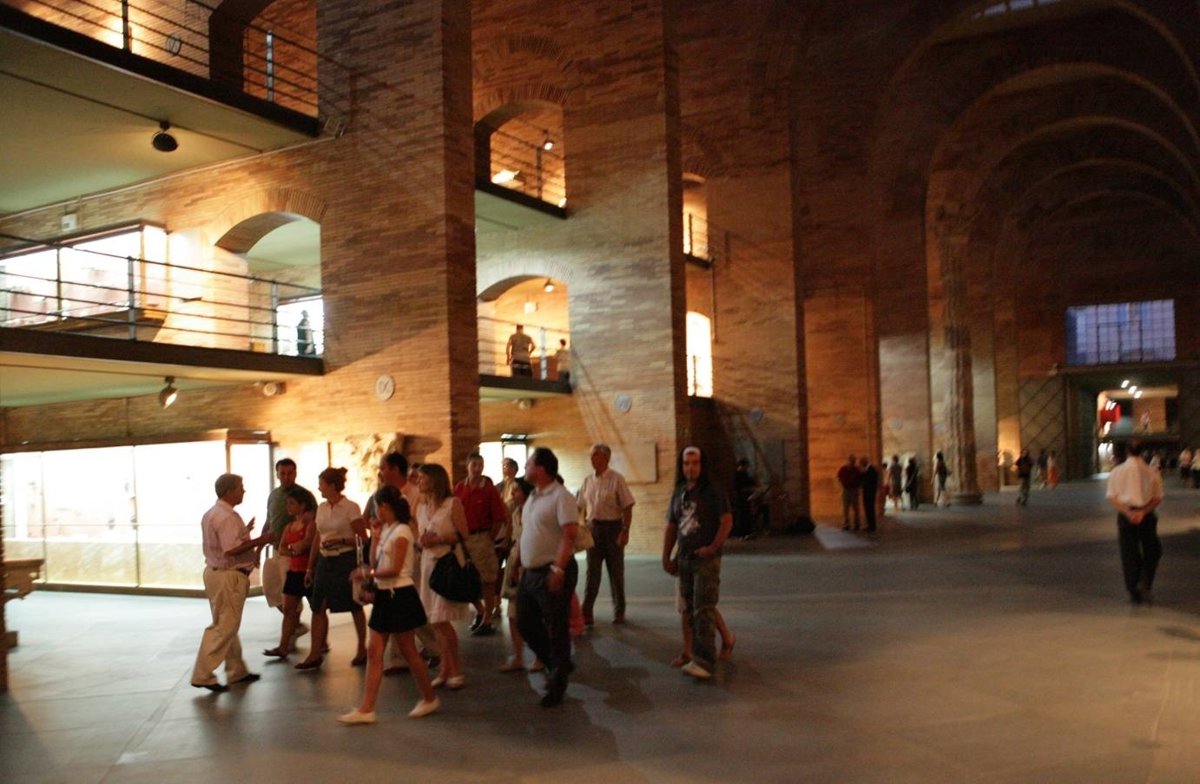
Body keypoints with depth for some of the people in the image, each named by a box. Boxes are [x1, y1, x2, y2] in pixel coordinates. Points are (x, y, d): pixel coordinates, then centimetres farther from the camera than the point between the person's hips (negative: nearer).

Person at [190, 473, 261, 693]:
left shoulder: (211, 514, 14)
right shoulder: (228, 517, -19)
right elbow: (232, 550, -27)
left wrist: (244, 532, 19)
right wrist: (258, 541, -20)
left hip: (215, 572, 11)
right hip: (228, 576, -11)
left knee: (227, 625, 16)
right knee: (223, 627, -4)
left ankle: (237, 671, 25)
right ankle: (202, 675, -1)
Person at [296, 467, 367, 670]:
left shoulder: (351, 508, -10)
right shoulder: (321, 508, 9)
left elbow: (363, 538, -9)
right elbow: (317, 539, 14)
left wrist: (341, 541, -22)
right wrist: (310, 567, 13)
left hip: (346, 560, -6)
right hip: (324, 561, 6)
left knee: (355, 608, 6)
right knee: (317, 607, 1)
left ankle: (362, 650, 20)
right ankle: (315, 654, 5)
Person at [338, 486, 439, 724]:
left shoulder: (401, 531, -14)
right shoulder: (385, 530, 12)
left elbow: (394, 569, -20)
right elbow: (375, 563, 10)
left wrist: (366, 574, -15)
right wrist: (375, 536, 5)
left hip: (399, 596, -9)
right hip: (384, 595, 9)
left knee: (408, 651, 3)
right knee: (374, 652, 4)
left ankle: (430, 699, 20)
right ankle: (366, 709, 6)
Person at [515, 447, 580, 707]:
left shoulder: (561, 497, -16)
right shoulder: (532, 497, 12)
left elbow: (570, 535, -22)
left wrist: (558, 570, -26)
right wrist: (517, 562, 17)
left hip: (553, 572, -9)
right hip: (530, 572, 9)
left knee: (557, 630, 2)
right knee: (526, 624, 15)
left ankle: (557, 685, 15)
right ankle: (558, 665, 32)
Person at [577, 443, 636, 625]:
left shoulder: (616, 479, -9)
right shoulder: (587, 480, 7)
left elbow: (627, 507, -10)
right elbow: (583, 507, 14)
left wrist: (625, 531, -16)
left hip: (613, 527, -4)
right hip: (593, 528, 4)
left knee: (616, 572, 7)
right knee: (592, 571, 4)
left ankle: (619, 612, 19)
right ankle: (586, 613, 5)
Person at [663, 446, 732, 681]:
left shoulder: (712, 492, -5)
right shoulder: (678, 494, 13)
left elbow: (727, 521, -10)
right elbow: (671, 528, 17)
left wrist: (713, 547, -18)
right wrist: (666, 558, 12)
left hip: (706, 559, -6)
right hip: (684, 560, 7)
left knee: (703, 610, -11)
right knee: (690, 611, 10)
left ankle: (703, 661, -12)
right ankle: (699, 656, 20)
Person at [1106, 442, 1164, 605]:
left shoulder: (1117, 471, -1)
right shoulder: (1152, 472, -2)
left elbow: (1111, 497, -7)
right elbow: (1158, 498, -7)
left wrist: (1128, 512, -13)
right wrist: (1143, 511, -14)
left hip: (1125, 515, 1)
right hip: (1146, 516, -1)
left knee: (1129, 555, 8)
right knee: (1152, 552, 17)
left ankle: (1134, 593, 11)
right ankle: (1145, 583, -2)